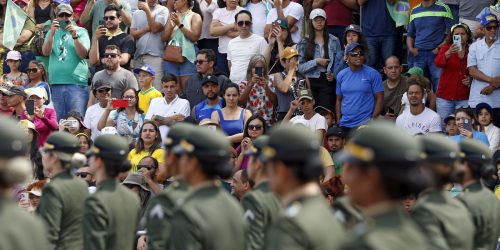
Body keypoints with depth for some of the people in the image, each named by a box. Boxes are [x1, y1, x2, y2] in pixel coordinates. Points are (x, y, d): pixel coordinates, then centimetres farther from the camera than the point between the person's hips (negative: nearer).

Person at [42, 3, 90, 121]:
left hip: (77, 83, -3)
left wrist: (74, 36, -18)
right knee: (59, 120, 4)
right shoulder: (52, 32, 17)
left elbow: (83, 54, -5)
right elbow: (45, 52, 2)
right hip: (56, 83, 3)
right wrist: (52, 33, -12)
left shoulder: (81, 31, 7)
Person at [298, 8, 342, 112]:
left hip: (327, 81, -1)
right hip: (311, 81, 1)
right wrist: (316, 61, -10)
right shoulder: (304, 43, 8)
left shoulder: (334, 41, 7)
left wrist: (334, 75, -13)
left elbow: (339, 62, 5)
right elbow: (300, 67, 1)